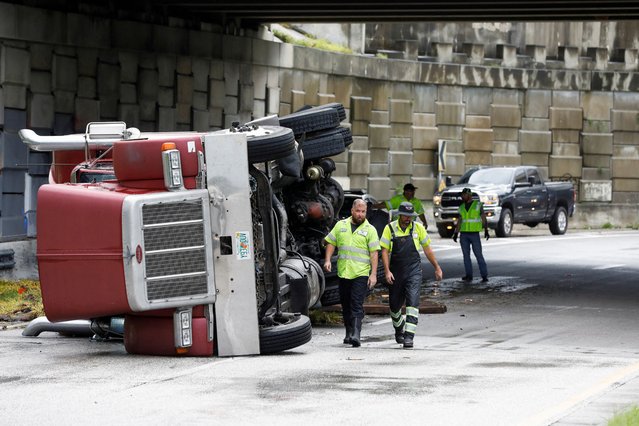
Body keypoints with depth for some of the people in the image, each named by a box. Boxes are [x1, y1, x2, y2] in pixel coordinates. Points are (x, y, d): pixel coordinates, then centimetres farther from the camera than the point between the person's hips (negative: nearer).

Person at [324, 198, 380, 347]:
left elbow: (374, 253, -2)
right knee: (345, 304, 11)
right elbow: (331, 243, 16)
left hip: (361, 273, -4)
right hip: (343, 272, 4)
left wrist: (373, 274, -9)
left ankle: (356, 334, -19)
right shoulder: (340, 225, 12)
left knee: (357, 305, -12)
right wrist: (327, 260, 0)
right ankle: (349, 333, 23)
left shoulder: (370, 230, 2)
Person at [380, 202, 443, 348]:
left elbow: (427, 249, 12)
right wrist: (387, 271, -12)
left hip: (414, 272, -1)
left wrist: (437, 267, 17)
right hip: (396, 273, 1)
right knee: (395, 304, 12)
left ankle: (409, 336, -19)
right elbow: (384, 251, -1)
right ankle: (399, 329, 40)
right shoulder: (390, 229, 0)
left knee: (413, 302, -16)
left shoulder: (418, 228, 3)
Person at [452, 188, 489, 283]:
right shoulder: (462, 207, 11)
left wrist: (486, 231, -10)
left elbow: (483, 218, -2)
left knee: (479, 255, -7)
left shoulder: (478, 205, -1)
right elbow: (459, 221, 13)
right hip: (464, 235, 4)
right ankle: (469, 276, 5)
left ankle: (484, 276, -5)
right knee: (466, 255, 1)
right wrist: (455, 233, 7)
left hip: (475, 234, -4)